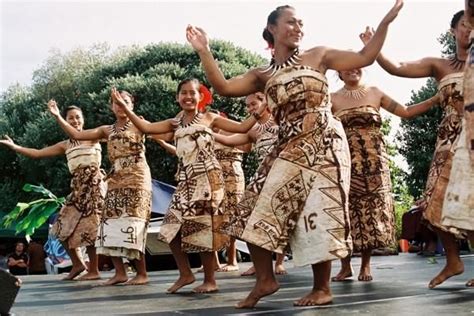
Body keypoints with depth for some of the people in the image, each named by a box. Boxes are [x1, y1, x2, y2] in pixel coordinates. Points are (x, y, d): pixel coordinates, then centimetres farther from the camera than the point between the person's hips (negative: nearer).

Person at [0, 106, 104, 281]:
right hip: (77, 188, 7)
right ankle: (77, 264, 21)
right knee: (64, 226, 8)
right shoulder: (65, 145, 17)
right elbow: (37, 153, 18)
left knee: (89, 227, -8)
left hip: (93, 184, -7)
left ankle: (93, 270, 1)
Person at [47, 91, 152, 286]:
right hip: (115, 181, 6)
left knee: (132, 225, -12)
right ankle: (120, 272, 5)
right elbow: (77, 135, 10)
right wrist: (57, 116, 4)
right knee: (110, 225, -1)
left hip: (136, 180, -6)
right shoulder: (107, 130, 16)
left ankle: (142, 273, -6)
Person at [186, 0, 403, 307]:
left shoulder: (318, 56, 8)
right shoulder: (262, 75, 11)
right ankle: (265, 279, 8)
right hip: (289, 149, 3)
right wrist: (204, 51, -4)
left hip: (323, 144, -3)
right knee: (261, 206, -4)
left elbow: (365, 57, 6)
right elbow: (223, 87, -1)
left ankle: (322, 288, 8)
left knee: (317, 212, -5)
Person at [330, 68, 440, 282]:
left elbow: (406, 112, 11)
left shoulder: (375, 93, 10)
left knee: (372, 208, 0)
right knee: (346, 209, -4)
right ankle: (345, 266, 7)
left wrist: (438, 97, 5)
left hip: (373, 160, 1)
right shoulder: (333, 98, 5)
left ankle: (365, 265, 11)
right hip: (346, 161, -1)